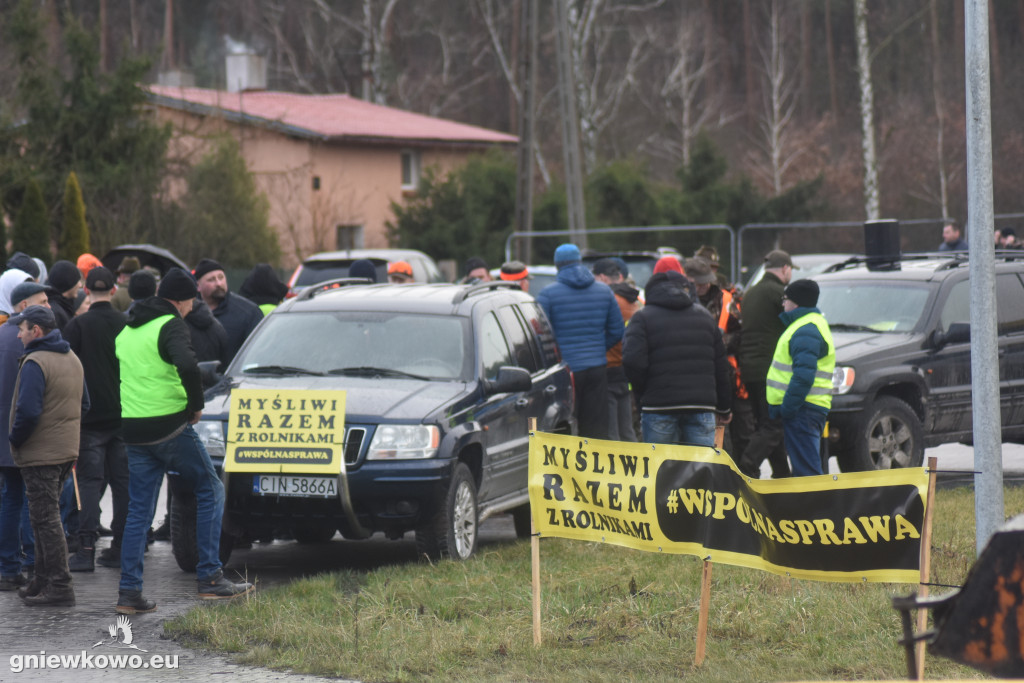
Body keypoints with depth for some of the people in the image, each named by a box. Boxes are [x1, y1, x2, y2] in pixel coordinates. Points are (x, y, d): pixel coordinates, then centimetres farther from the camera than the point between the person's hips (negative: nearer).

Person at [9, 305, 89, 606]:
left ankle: (59, 586, -6)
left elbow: (28, 411, -24)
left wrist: (15, 440, -9)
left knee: (46, 519, -5)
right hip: (67, 451, 9)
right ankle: (44, 581, 21)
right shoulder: (72, 359, 13)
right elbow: (83, 404, 19)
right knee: (47, 516, 17)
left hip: (40, 455, -9)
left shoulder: (35, 363, -17)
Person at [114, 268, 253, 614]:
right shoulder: (171, 326, -11)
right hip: (170, 426, -7)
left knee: (139, 510, 10)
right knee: (210, 491, 6)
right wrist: (196, 403, -14)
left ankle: (129, 591, 4)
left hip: (134, 430, 7)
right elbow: (186, 365, -29)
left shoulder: (128, 329, 16)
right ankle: (210, 578, 1)